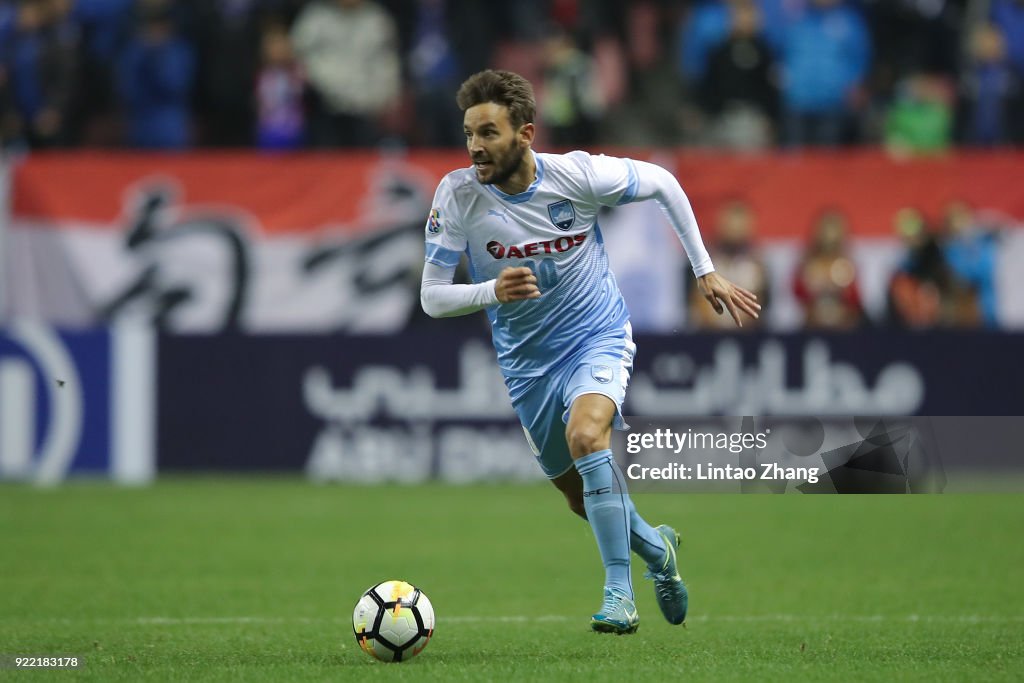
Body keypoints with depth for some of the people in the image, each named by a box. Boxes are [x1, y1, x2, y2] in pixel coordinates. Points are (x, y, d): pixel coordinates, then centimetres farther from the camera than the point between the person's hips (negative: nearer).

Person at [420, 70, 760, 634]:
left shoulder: (577, 175, -20)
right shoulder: (457, 195, -18)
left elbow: (662, 183, -1)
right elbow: (432, 297, -15)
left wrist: (705, 271, 1)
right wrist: (492, 292, -36)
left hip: (597, 336, -3)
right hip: (526, 360, 3)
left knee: (586, 434, -32)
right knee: (580, 498, 12)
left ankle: (619, 593, -24)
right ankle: (657, 549, 44)